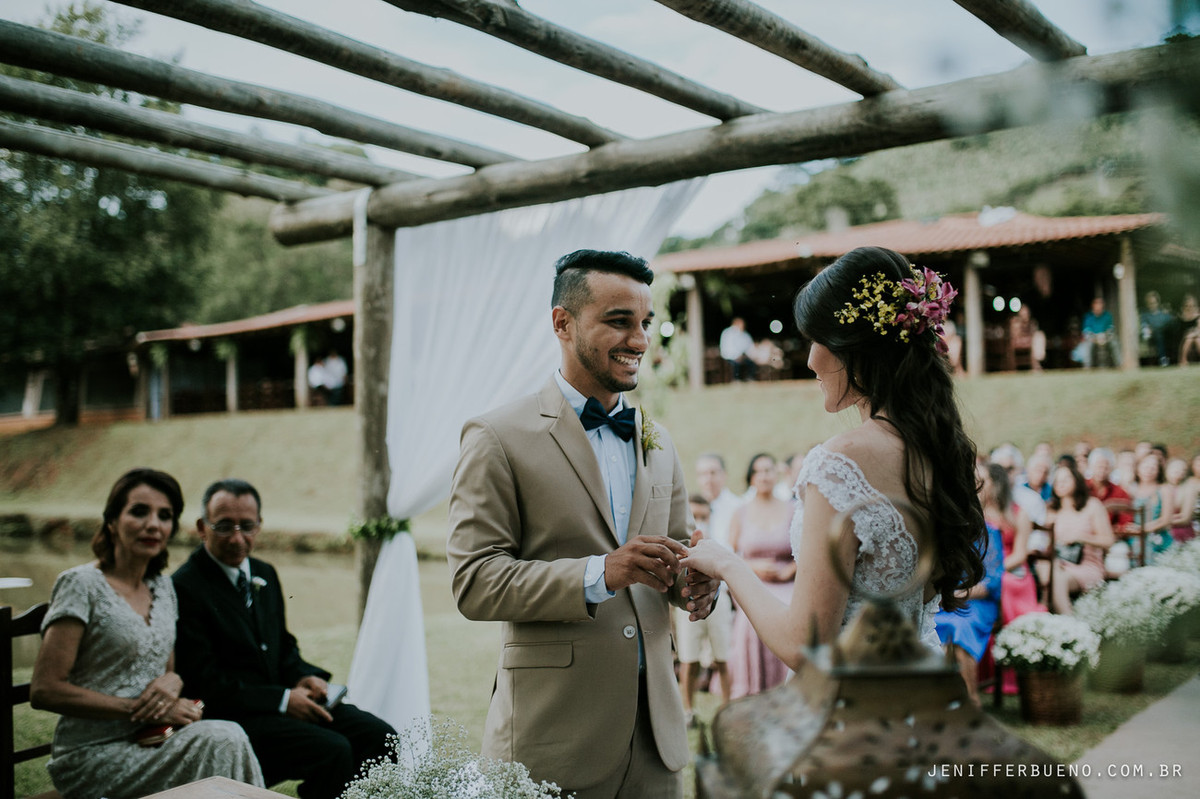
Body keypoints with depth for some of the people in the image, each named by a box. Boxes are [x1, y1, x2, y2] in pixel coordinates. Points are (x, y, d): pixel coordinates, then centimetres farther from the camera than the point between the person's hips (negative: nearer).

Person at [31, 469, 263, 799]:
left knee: (229, 734, -26)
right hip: (93, 756, -6)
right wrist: (137, 708, -16)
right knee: (220, 740, -29)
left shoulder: (162, 587, 12)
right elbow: (44, 690, -12)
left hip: (151, 743, 6)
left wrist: (172, 681, -4)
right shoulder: (81, 585, -9)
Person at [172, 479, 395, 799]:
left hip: (282, 699, 8)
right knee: (332, 749, -27)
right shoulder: (184, 589, -12)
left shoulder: (265, 574, 14)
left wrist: (305, 677, 0)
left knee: (379, 736, -9)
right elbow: (204, 684, -15)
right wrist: (283, 700, -17)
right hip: (229, 718, -8)